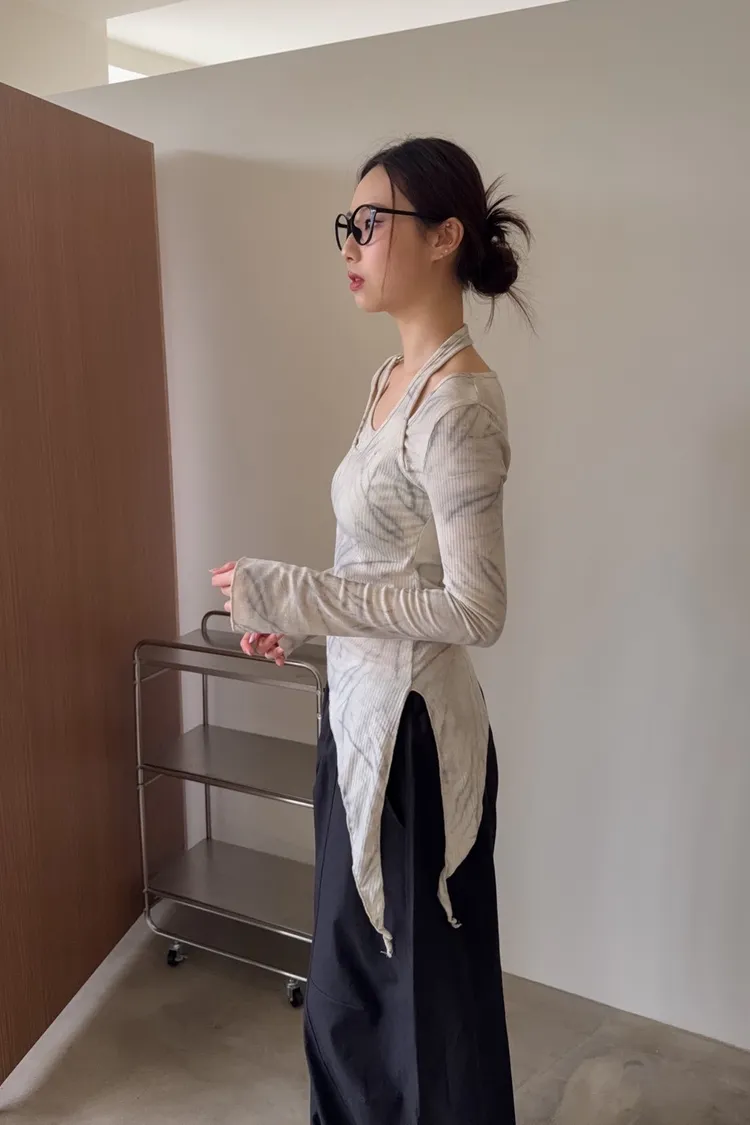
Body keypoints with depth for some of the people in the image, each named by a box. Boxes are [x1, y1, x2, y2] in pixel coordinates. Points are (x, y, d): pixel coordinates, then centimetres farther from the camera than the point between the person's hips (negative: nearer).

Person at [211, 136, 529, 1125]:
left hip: (411, 729, -9)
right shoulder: (397, 377, 8)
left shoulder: (458, 401, -21)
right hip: (359, 711, 9)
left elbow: (474, 609, -24)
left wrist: (285, 595, -21)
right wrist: (296, 618, 8)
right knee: (352, 979, 25)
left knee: (424, 992, 13)